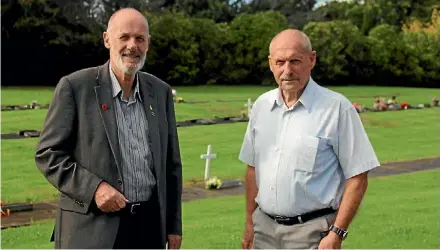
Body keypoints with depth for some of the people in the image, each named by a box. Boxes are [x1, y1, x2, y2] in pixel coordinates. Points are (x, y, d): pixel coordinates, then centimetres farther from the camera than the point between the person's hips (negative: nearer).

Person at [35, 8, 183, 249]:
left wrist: (173, 225, 12)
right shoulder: (74, 86, -5)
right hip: (92, 228, -4)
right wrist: (93, 188, -17)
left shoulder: (161, 91, 8)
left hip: (150, 225, 4)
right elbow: (47, 154, -5)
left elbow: (171, 163, 12)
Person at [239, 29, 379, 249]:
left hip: (312, 231, -4)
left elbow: (357, 178, -10)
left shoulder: (337, 107, -10)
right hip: (264, 228, 5)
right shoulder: (262, 105, 5)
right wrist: (249, 222, 10)